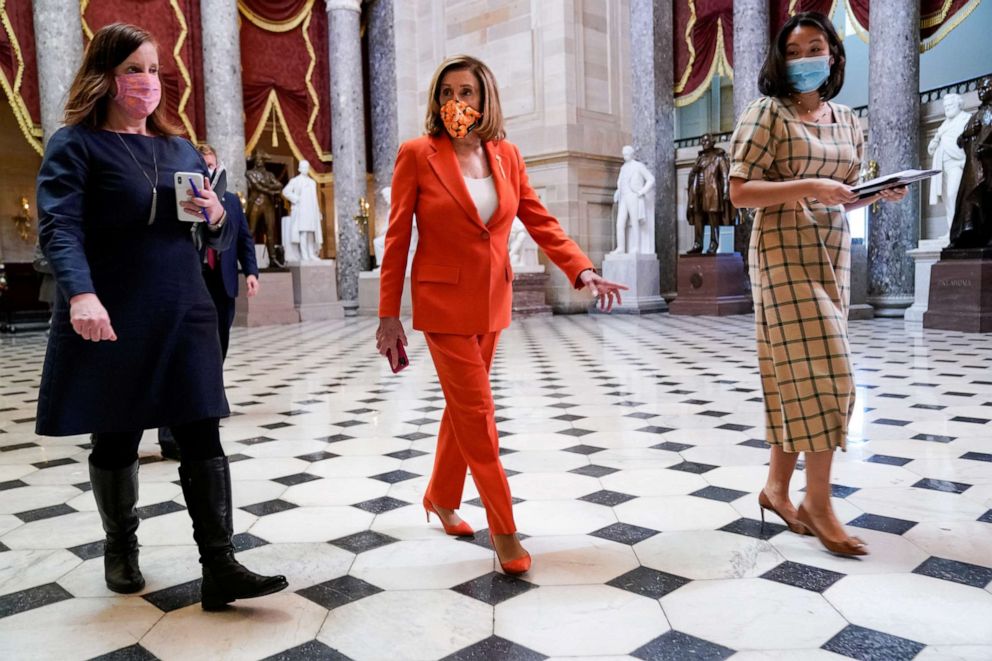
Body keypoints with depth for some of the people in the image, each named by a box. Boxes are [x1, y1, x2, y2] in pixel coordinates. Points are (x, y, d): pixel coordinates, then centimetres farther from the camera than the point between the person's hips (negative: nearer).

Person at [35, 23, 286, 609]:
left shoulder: (182, 149, 15)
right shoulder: (76, 144, 0)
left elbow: (219, 239, 17)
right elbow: (60, 226, -15)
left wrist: (216, 217, -7)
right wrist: (80, 294, -33)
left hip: (185, 317, 4)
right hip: (112, 321, -3)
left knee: (202, 436, -3)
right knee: (116, 438, 10)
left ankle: (220, 569, -1)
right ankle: (121, 550, 31)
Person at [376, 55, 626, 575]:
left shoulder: (506, 155, 4)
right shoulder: (417, 155, -8)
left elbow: (540, 221, 3)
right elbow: (397, 238, -7)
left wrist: (583, 270, -12)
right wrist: (389, 315, -9)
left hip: (492, 301, 5)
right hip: (444, 302, -5)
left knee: (461, 406, 16)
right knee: (476, 413, -3)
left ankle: (441, 498, 37)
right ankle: (502, 528, 11)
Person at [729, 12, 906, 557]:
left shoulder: (848, 122, 16)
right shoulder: (768, 114, -4)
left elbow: (844, 199, 21)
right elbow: (740, 192, -10)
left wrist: (878, 194, 0)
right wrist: (807, 187, -20)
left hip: (833, 254, 7)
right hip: (785, 253, -7)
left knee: (799, 374, 7)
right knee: (819, 371, -10)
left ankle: (777, 487, 16)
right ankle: (818, 503, 0)